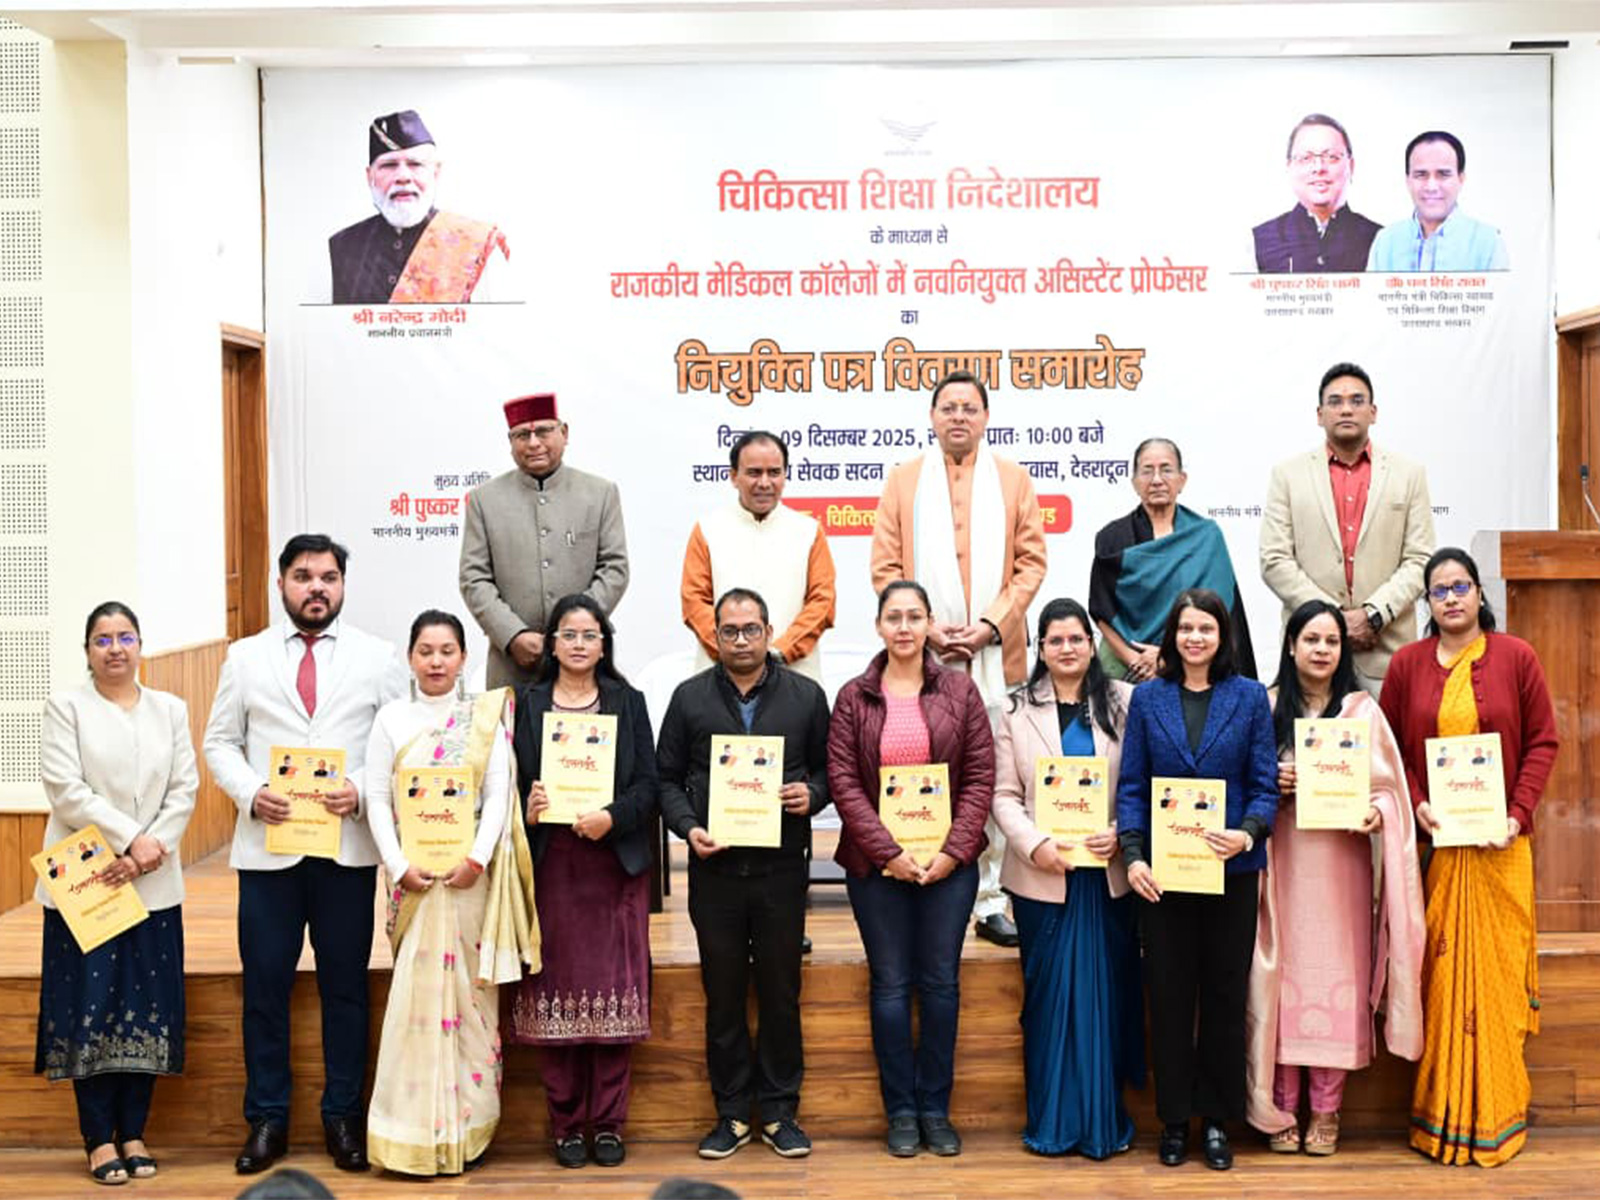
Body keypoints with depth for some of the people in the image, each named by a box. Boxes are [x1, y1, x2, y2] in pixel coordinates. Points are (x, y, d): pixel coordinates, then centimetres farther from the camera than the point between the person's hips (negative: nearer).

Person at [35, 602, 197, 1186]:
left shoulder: (170, 710, 11)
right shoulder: (66, 707, 2)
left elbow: (185, 789, 4)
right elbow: (65, 790, -8)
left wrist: (147, 854, -10)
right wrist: (131, 838, -14)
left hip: (154, 883, 3)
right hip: (85, 881, -3)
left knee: (148, 1007, 5)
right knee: (90, 1007, 0)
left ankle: (133, 1133, 15)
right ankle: (100, 1139, 9)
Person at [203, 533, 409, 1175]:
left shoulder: (378, 658, 5)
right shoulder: (246, 657, 9)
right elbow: (220, 741, 9)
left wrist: (363, 790, -14)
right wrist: (250, 791, -8)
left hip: (349, 847, -1)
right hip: (268, 846, 1)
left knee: (346, 985, 6)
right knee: (265, 984, 6)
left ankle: (343, 1116, 19)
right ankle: (267, 1118, 19)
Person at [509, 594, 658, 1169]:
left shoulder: (628, 702, 9)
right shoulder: (526, 703, 9)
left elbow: (648, 783, 2)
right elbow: (508, 780, 5)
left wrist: (612, 816, -14)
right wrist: (526, 806, -15)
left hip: (614, 866, 0)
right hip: (549, 867, 0)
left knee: (614, 993, 1)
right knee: (555, 992, 2)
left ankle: (608, 1122, 12)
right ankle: (566, 1125, 14)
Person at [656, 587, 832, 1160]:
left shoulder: (806, 696, 5)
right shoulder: (690, 697, 6)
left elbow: (828, 768, 9)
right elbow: (667, 778, 7)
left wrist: (812, 795, -11)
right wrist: (688, 827, -8)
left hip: (782, 868, 0)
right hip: (714, 868, 1)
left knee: (781, 992, 7)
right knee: (723, 994, 8)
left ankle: (779, 1111, 20)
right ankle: (732, 1113, 20)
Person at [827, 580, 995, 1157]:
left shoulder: (960, 690, 2)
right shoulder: (854, 697, 1)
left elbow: (981, 777, 0)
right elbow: (843, 782, -4)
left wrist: (955, 851, -10)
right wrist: (888, 852, -12)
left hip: (950, 862, 1)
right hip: (876, 864, 0)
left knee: (941, 982, 7)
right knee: (890, 984, 5)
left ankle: (935, 1108, 20)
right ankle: (901, 1111, 17)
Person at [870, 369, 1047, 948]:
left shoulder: (1014, 480, 12)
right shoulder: (904, 481, 12)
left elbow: (1031, 564, 6)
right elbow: (885, 567, 6)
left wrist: (990, 624, -7)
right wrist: (924, 627, -7)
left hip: (996, 655, 0)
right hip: (922, 656, 0)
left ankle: (990, 900, 7)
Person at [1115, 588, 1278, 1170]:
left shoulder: (1250, 697, 3)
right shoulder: (1147, 698, 5)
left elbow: (1265, 783, -1)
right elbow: (1131, 785, 2)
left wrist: (1248, 833, -20)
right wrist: (1133, 854, -10)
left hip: (1232, 870, 0)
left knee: (1225, 993, 8)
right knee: (1169, 995, 6)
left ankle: (1217, 1119, 20)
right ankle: (1174, 1119, 18)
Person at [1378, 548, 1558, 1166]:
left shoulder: (1515, 656, 2)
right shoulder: (1407, 663, 4)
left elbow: (1542, 741, 2)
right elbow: (1390, 746, 6)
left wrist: (1518, 814, -9)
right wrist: (1415, 804, -9)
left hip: (1499, 843, 0)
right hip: (1434, 840, 1)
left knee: (1495, 970, 3)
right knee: (1441, 972, 3)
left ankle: (1492, 1116, 15)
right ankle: (1442, 1114, 14)